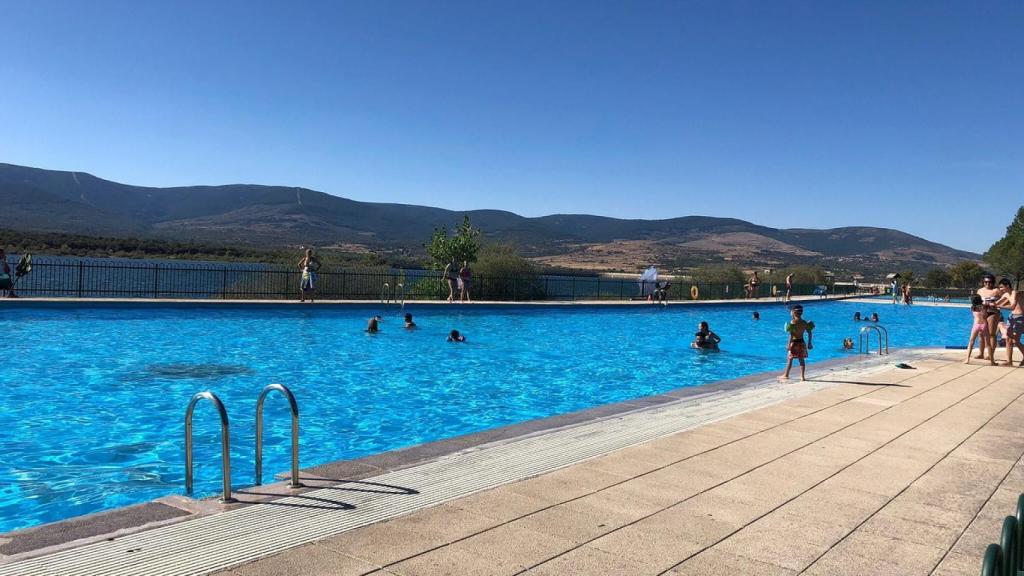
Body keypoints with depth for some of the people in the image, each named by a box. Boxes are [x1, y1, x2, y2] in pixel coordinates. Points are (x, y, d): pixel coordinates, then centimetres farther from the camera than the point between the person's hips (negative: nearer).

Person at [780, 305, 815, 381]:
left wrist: (789, 344, -17)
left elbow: (791, 334, -18)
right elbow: (810, 333, 8)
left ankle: (786, 375, 12)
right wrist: (809, 343, 15)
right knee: (801, 359, 9)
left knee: (790, 359, 4)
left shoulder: (793, 322, -13)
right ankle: (802, 376, 11)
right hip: (801, 342, 5)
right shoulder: (804, 322, 6)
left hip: (794, 342, -5)